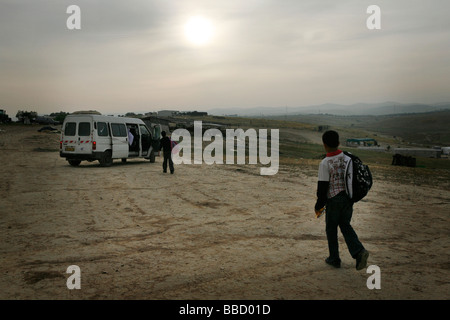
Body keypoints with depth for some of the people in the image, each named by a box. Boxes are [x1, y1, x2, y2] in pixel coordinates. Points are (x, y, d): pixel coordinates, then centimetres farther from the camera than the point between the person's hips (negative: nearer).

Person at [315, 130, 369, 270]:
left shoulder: (325, 163, -17)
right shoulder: (347, 158, 1)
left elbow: (322, 186, -14)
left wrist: (319, 206, -4)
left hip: (333, 200, -5)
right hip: (348, 199, 5)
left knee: (331, 229, 11)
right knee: (345, 226, 17)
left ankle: (334, 259, 22)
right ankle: (359, 251, -1)